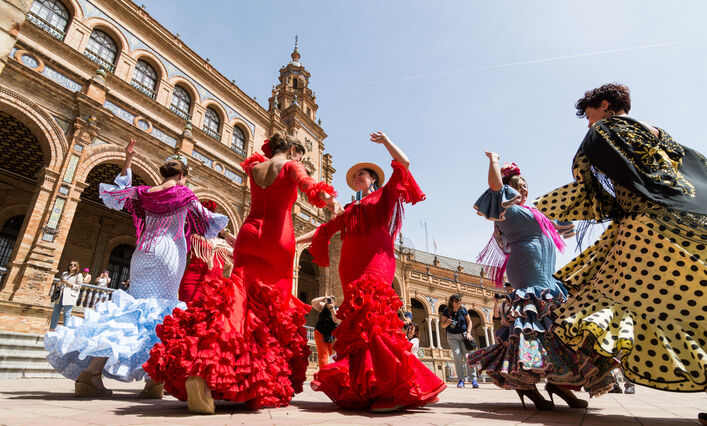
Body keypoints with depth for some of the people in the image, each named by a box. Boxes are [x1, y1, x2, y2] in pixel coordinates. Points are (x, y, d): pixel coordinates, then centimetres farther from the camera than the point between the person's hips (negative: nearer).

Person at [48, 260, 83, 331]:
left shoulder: (79, 275, 1)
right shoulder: (64, 274, 19)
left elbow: (79, 286, -6)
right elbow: (61, 282, 31)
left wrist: (68, 283, -11)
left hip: (69, 297, -6)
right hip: (60, 295, 6)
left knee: (67, 314, -5)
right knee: (55, 312, 8)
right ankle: (52, 329, 16)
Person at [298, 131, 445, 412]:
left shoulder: (384, 196, 18)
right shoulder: (351, 210, 30)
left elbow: (403, 164, 7)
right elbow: (325, 230, 29)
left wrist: (384, 140, 15)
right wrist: (295, 240, 24)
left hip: (375, 261, -5)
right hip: (351, 267, 6)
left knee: (369, 314, -24)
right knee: (358, 319, -5)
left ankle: (396, 388, -24)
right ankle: (362, 388, -3)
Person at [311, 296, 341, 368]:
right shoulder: (323, 306, -10)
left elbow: (336, 320, -29)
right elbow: (313, 302, -24)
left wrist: (331, 308, -30)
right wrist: (324, 298, -26)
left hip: (330, 335, 3)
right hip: (320, 333, -3)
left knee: (330, 353, 20)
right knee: (323, 354, -13)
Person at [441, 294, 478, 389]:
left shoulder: (463, 310, -3)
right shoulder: (446, 311, -7)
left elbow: (469, 321, 6)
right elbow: (442, 325, -3)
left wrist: (468, 333, -5)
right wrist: (447, 323, -25)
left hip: (464, 335, 1)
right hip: (452, 336, -1)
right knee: (457, 356, -12)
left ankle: (473, 379, -6)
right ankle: (461, 379, -6)